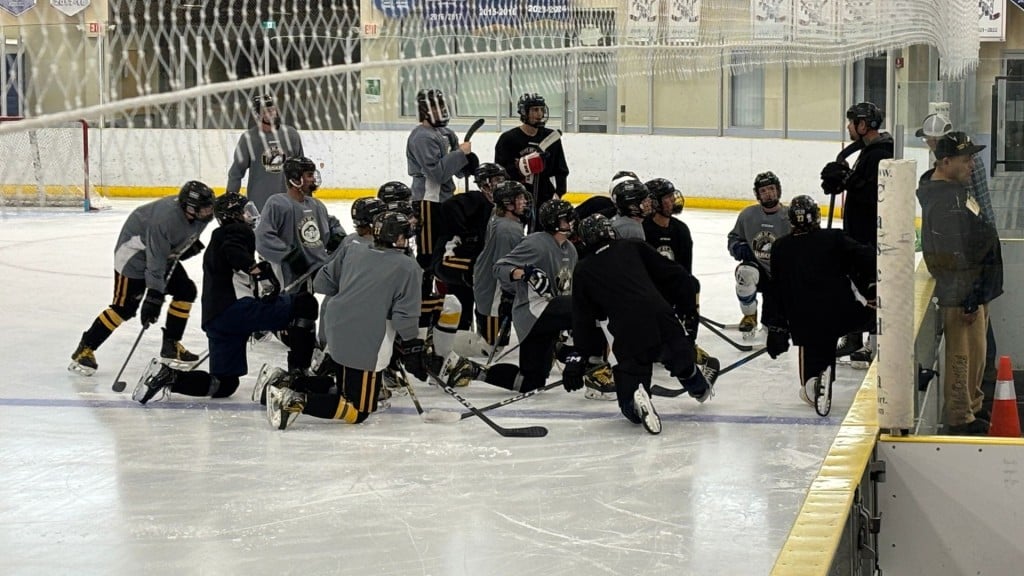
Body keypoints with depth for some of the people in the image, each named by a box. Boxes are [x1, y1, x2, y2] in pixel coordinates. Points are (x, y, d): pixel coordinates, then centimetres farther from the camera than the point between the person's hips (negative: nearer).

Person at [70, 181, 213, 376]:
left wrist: (191, 243, 1)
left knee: (186, 291, 4)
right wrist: (153, 298, -36)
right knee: (125, 305, -13)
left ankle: (171, 345, 16)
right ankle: (84, 350, -8)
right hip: (135, 249, -9)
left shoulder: (202, 213, -13)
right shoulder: (166, 218, -37)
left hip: (167, 251, 9)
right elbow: (155, 261, -36)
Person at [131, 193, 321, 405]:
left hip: (213, 319, 9)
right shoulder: (239, 230, 7)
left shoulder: (217, 241, 35)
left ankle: (166, 375, -5)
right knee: (305, 303, -4)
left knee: (224, 384, 11)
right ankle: (298, 373, -12)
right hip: (236, 307, -9)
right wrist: (262, 270, -22)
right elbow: (234, 252, -18)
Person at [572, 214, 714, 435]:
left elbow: (582, 319, 19)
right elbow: (675, 275, 15)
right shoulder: (634, 247, 17)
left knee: (627, 395, 7)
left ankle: (636, 403, -21)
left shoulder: (583, 273, 18)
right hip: (663, 323, 1)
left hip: (627, 336, -1)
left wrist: (579, 357, 25)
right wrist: (687, 307, 27)